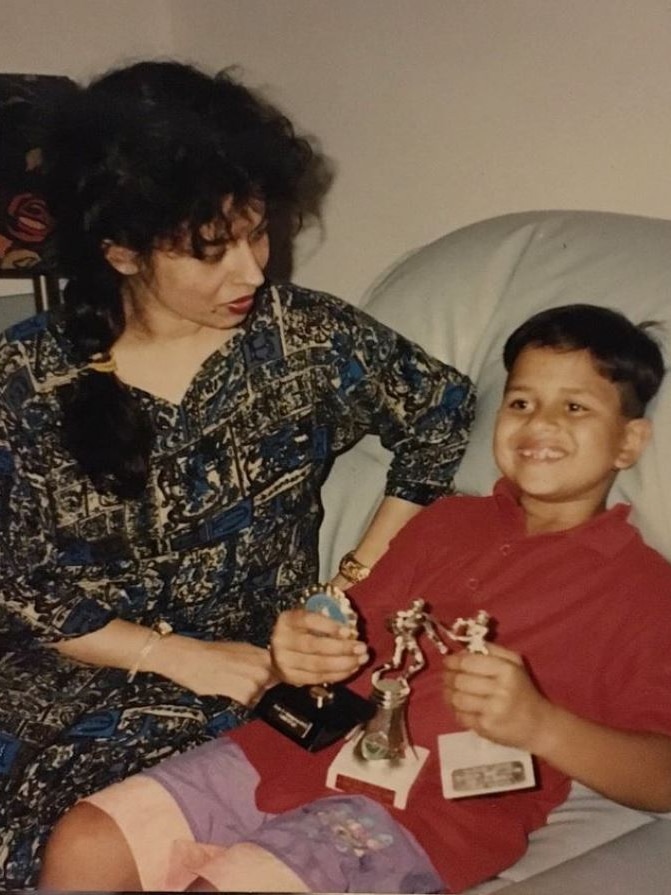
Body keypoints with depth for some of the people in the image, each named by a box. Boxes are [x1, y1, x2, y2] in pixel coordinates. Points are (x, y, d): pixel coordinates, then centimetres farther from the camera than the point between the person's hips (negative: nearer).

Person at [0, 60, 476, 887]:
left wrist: (359, 576, 0)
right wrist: (177, 654, -12)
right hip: (70, 676, 2)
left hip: (256, 675, -1)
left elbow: (441, 413, 6)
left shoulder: (303, 335, -8)